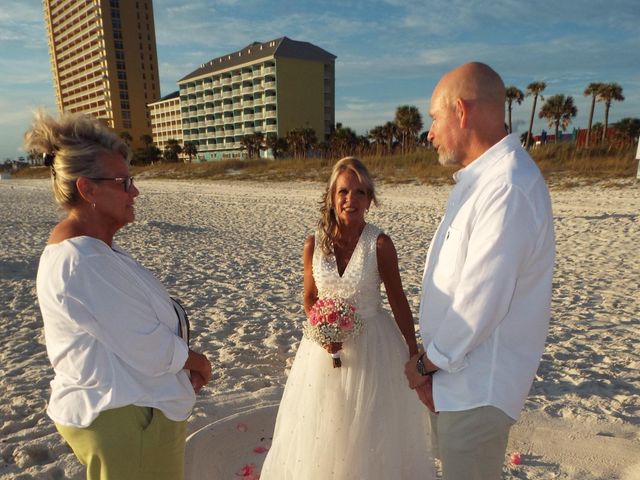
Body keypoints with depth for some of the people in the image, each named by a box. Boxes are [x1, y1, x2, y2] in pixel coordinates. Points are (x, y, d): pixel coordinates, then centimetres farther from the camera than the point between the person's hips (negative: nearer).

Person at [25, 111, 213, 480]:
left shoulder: (92, 247, 4)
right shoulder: (85, 261, -28)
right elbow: (147, 349, -24)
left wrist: (184, 361, -1)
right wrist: (196, 360, -6)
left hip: (118, 403, 9)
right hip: (123, 419, -9)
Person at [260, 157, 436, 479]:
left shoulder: (380, 243, -14)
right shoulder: (314, 244, -8)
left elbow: (398, 301, -5)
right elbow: (309, 299, 4)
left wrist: (414, 351, -1)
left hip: (372, 342, -2)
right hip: (326, 342, 2)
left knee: (370, 427, 16)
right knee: (322, 428, 19)